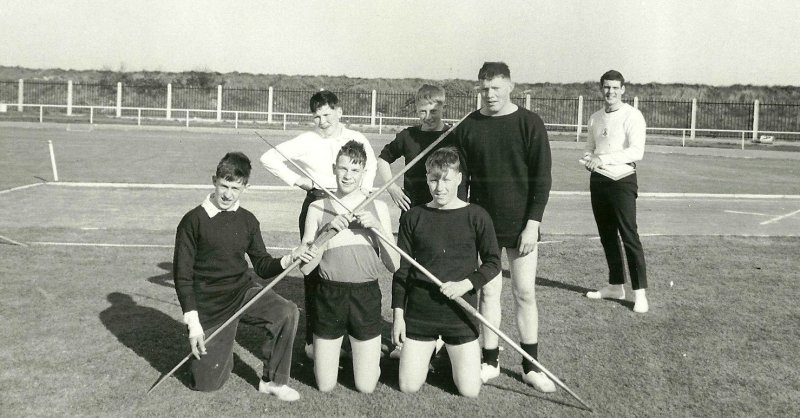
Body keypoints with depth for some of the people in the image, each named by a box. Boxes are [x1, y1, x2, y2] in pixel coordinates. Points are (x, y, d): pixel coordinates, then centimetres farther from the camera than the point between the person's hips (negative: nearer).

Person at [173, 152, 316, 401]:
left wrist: (289, 259, -18)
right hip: (210, 305, -3)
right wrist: (193, 322, -16)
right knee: (208, 384, 0)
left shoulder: (247, 220, 1)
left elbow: (262, 266, 2)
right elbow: (182, 275, -9)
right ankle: (212, 348, 35)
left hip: (243, 292, 3)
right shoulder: (193, 221, -12)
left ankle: (273, 381, -7)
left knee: (286, 312, -26)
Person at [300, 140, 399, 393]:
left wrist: (377, 227, -15)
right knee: (325, 386, 9)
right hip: (329, 296, 0)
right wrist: (327, 229, -16)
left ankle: (359, 351, 37)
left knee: (366, 387, 7)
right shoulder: (318, 208, 0)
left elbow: (394, 265, -2)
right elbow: (305, 266, -4)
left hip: (366, 296, 0)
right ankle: (320, 351, 40)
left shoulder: (378, 207, 2)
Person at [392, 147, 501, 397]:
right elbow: (401, 269, 4)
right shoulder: (413, 217, 0)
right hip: (419, 311, 1)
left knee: (469, 390, 0)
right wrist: (398, 314, 1)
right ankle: (428, 348, 32)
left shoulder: (476, 216, -4)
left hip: (461, 312, -1)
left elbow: (493, 262, 2)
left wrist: (467, 284, -15)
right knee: (408, 387, 2)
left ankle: (452, 352, 31)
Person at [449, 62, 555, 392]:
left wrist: (532, 224, -11)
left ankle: (531, 367, 15)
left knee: (525, 293, 4)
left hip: (520, 225, -1)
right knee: (489, 291, 7)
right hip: (482, 224, 2)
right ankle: (490, 362, 20)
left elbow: (541, 178, -6)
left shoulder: (529, 124, -4)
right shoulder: (467, 128, 1)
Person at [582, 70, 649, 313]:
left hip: (621, 179, -7)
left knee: (629, 235, -9)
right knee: (607, 235, 12)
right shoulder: (595, 118, 14)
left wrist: (603, 159, -23)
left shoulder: (631, 116, -7)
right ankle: (615, 286, 23)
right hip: (598, 179, 7)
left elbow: (637, 151, -17)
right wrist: (588, 159, -2)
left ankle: (640, 293, -3)